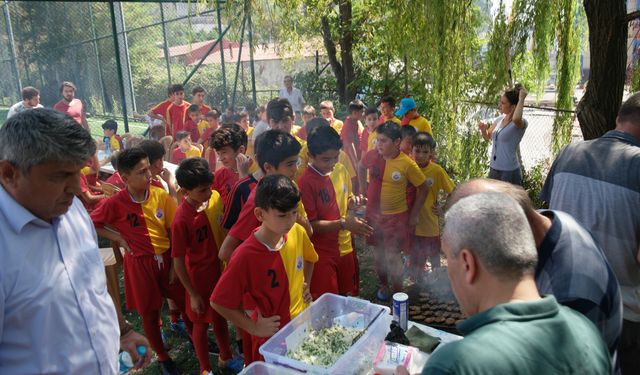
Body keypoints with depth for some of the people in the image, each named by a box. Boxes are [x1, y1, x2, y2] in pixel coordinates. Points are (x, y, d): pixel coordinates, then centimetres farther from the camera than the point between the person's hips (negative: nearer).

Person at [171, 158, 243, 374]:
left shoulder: (214, 198, -11)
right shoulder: (182, 219, -26)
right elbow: (178, 262, -18)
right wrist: (193, 294, -11)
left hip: (221, 270, 5)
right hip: (199, 277, -5)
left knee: (220, 317, 24)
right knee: (201, 323, 16)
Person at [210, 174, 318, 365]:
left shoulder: (298, 232, -13)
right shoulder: (246, 256, -28)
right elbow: (218, 302, -18)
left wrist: (306, 286, 4)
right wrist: (254, 328, -14)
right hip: (272, 337, -5)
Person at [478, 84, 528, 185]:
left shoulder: (521, 123, -15)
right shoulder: (499, 119, 6)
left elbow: (516, 119, -41)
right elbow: (487, 137, 19)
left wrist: (521, 99, -26)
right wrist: (483, 129, -4)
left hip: (509, 172, -7)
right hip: (493, 169, 7)